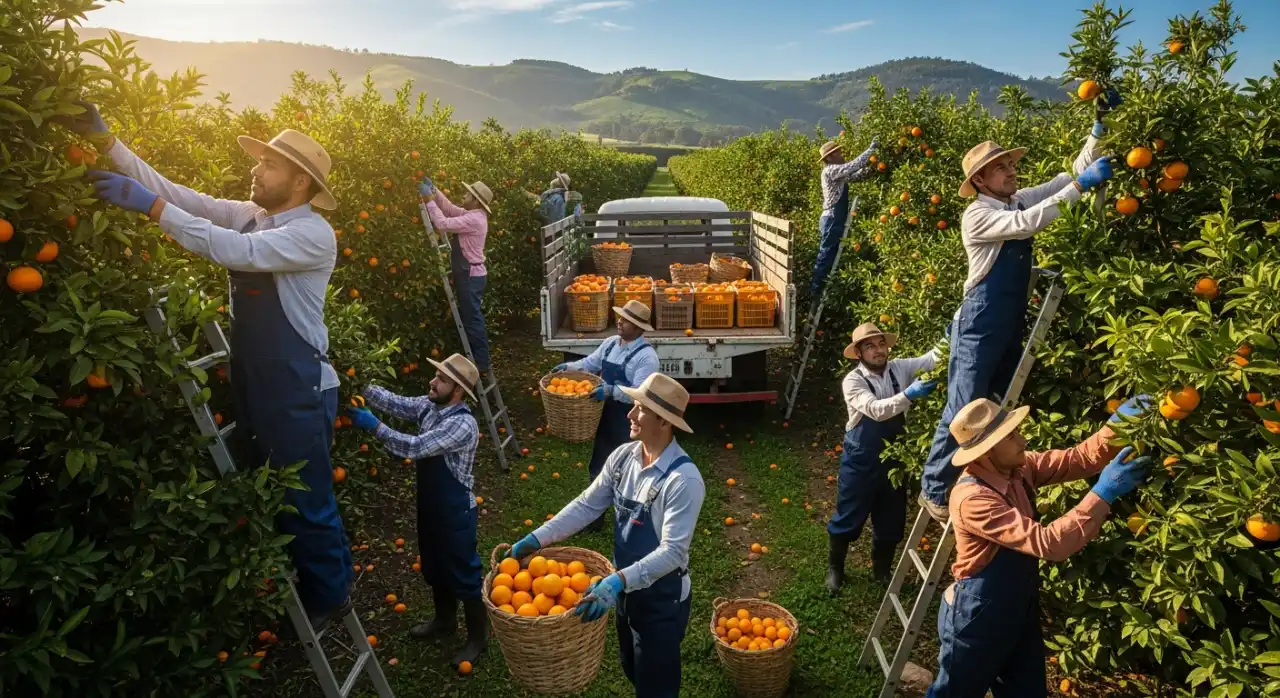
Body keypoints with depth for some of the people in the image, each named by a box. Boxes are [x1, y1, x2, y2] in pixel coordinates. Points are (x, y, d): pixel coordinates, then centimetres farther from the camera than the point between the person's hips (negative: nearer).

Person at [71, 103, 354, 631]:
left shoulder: (313, 234, -16)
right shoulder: (247, 216, 7)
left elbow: (236, 251, -28)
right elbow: (178, 195, 3)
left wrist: (152, 207, -26)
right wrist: (105, 140, -5)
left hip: (300, 391, -8)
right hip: (252, 385, 8)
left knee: (305, 501, 6)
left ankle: (328, 595, 29)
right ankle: (293, 584, 41)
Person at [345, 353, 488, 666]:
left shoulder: (463, 424, -29)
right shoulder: (429, 406, -2)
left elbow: (415, 448, -33)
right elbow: (394, 402, -7)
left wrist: (374, 426, -30)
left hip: (455, 511, -8)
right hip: (429, 505, 9)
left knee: (464, 573, 8)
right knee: (434, 569, 25)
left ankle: (478, 636, 28)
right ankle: (445, 621, 47)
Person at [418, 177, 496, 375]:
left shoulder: (474, 219, -21)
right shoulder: (473, 215, 11)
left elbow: (443, 224, -25)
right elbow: (450, 209, 18)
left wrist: (429, 199, -18)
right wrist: (434, 190, 6)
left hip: (471, 276, -10)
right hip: (470, 274, 10)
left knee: (472, 319, -4)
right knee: (470, 318, 16)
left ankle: (481, 365, 3)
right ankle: (477, 359, 25)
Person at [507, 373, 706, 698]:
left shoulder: (684, 478, -30)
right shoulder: (623, 456, -9)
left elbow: (673, 551, -32)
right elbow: (586, 505, -5)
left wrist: (619, 581, -41)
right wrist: (536, 539, -13)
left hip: (663, 599, -6)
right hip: (628, 590, 7)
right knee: (633, 670, 28)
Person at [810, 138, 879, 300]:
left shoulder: (837, 173, 18)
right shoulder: (831, 170, -12)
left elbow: (856, 175, 18)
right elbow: (854, 165, -19)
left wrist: (871, 168, -1)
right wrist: (872, 148, -11)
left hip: (835, 220, 10)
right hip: (832, 220, -10)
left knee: (829, 257, 13)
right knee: (825, 257, -6)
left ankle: (816, 289, 20)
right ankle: (815, 292, -1)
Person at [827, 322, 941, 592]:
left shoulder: (900, 368, -4)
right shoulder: (853, 380, -17)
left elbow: (932, 359, -12)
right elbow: (877, 410, -30)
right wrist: (909, 394, -41)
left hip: (893, 457, 4)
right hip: (861, 459, -4)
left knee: (891, 518, 16)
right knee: (848, 517, 9)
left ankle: (882, 570, 40)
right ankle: (835, 567, 32)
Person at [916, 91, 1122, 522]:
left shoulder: (1019, 201, 7)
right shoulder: (977, 215, -13)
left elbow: (1071, 174, 9)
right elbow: (1027, 224, -28)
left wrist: (1099, 129, -2)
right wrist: (1080, 185, -29)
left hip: (1012, 324, 8)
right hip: (980, 326, -8)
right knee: (965, 410, -5)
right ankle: (934, 489, 8)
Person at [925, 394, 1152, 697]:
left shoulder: (1017, 467, -6)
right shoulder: (972, 499, -33)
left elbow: (1079, 459, -3)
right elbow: (1048, 543, -36)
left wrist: (1116, 427, -21)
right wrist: (1103, 494, -35)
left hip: (1020, 611, 8)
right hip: (976, 618, -7)